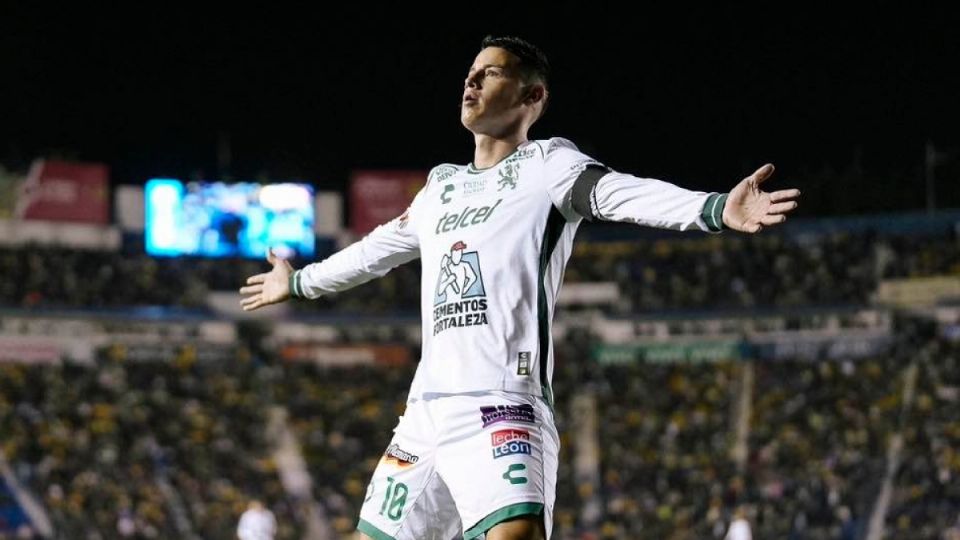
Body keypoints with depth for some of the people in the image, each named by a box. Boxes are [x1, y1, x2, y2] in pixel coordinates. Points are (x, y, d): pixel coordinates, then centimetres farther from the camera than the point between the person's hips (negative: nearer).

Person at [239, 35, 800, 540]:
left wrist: (716, 209, -36)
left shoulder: (547, 164, 2)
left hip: (501, 408, -8)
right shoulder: (443, 184, 23)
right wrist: (300, 282, 56)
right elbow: (379, 248, 41)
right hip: (427, 409, 8)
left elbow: (628, 195, -17)